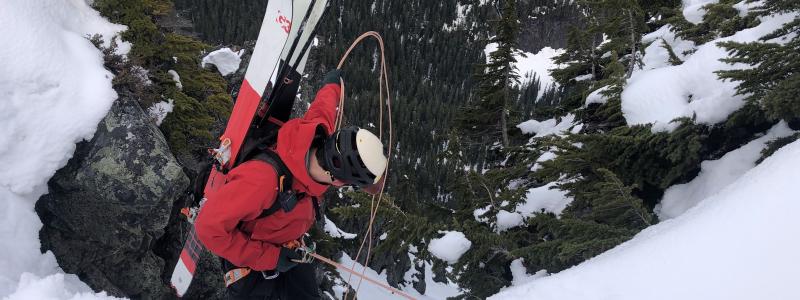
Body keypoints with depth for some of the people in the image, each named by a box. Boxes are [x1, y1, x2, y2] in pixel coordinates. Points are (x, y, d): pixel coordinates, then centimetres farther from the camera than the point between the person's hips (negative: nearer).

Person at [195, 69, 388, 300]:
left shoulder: (320, 130, -24)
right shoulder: (265, 179, -43)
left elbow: (324, 104, 0)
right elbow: (209, 226, -33)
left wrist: (333, 83, 24)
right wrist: (269, 258, -26)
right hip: (250, 257, -6)